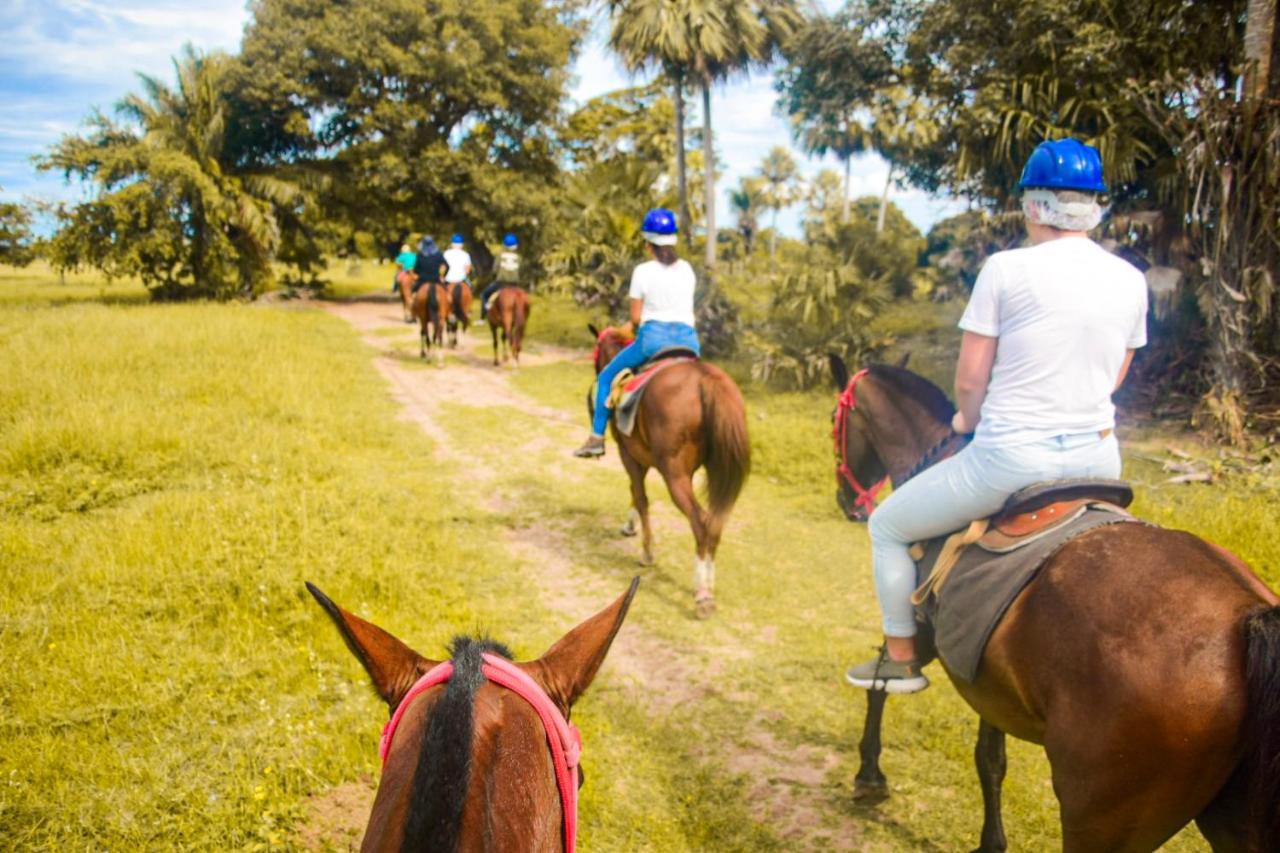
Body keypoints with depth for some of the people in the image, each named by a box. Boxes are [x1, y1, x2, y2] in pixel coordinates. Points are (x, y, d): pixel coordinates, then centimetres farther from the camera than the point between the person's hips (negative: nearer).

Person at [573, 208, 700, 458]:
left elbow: (635, 317, 1)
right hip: (688, 338, 4)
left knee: (606, 377, 15)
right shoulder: (687, 269, 11)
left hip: (654, 336, -4)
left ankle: (597, 438, 10)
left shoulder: (643, 271, -1)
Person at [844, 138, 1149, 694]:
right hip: (1098, 457, 6)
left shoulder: (1007, 269, -12)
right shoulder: (1130, 280, 4)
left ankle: (899, 659, 26)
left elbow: (969, 380, -8)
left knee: (888, 526, 18)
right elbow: (1114, 375, 15)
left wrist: (969, 420, 12)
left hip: (1010, 457, -6)